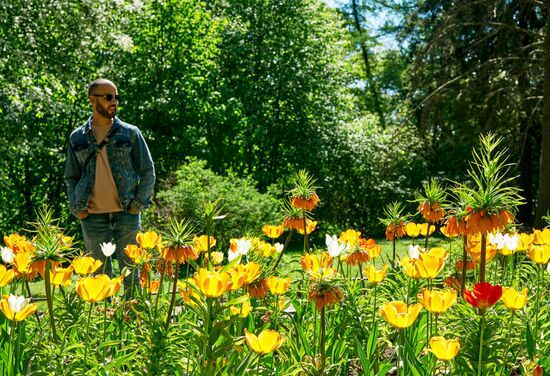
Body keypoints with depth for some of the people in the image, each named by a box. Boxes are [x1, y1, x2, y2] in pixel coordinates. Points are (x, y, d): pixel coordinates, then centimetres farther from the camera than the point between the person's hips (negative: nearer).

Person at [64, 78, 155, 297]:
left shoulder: (130, 133, 4)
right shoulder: (77, 138, 9)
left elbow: (148, 172, 6)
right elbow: (71, 177, 14)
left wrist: (138, 204, -3)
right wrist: (76, 209, 2)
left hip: (126, 214, -1)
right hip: (93, 216, 1)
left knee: (130, 271, 3)